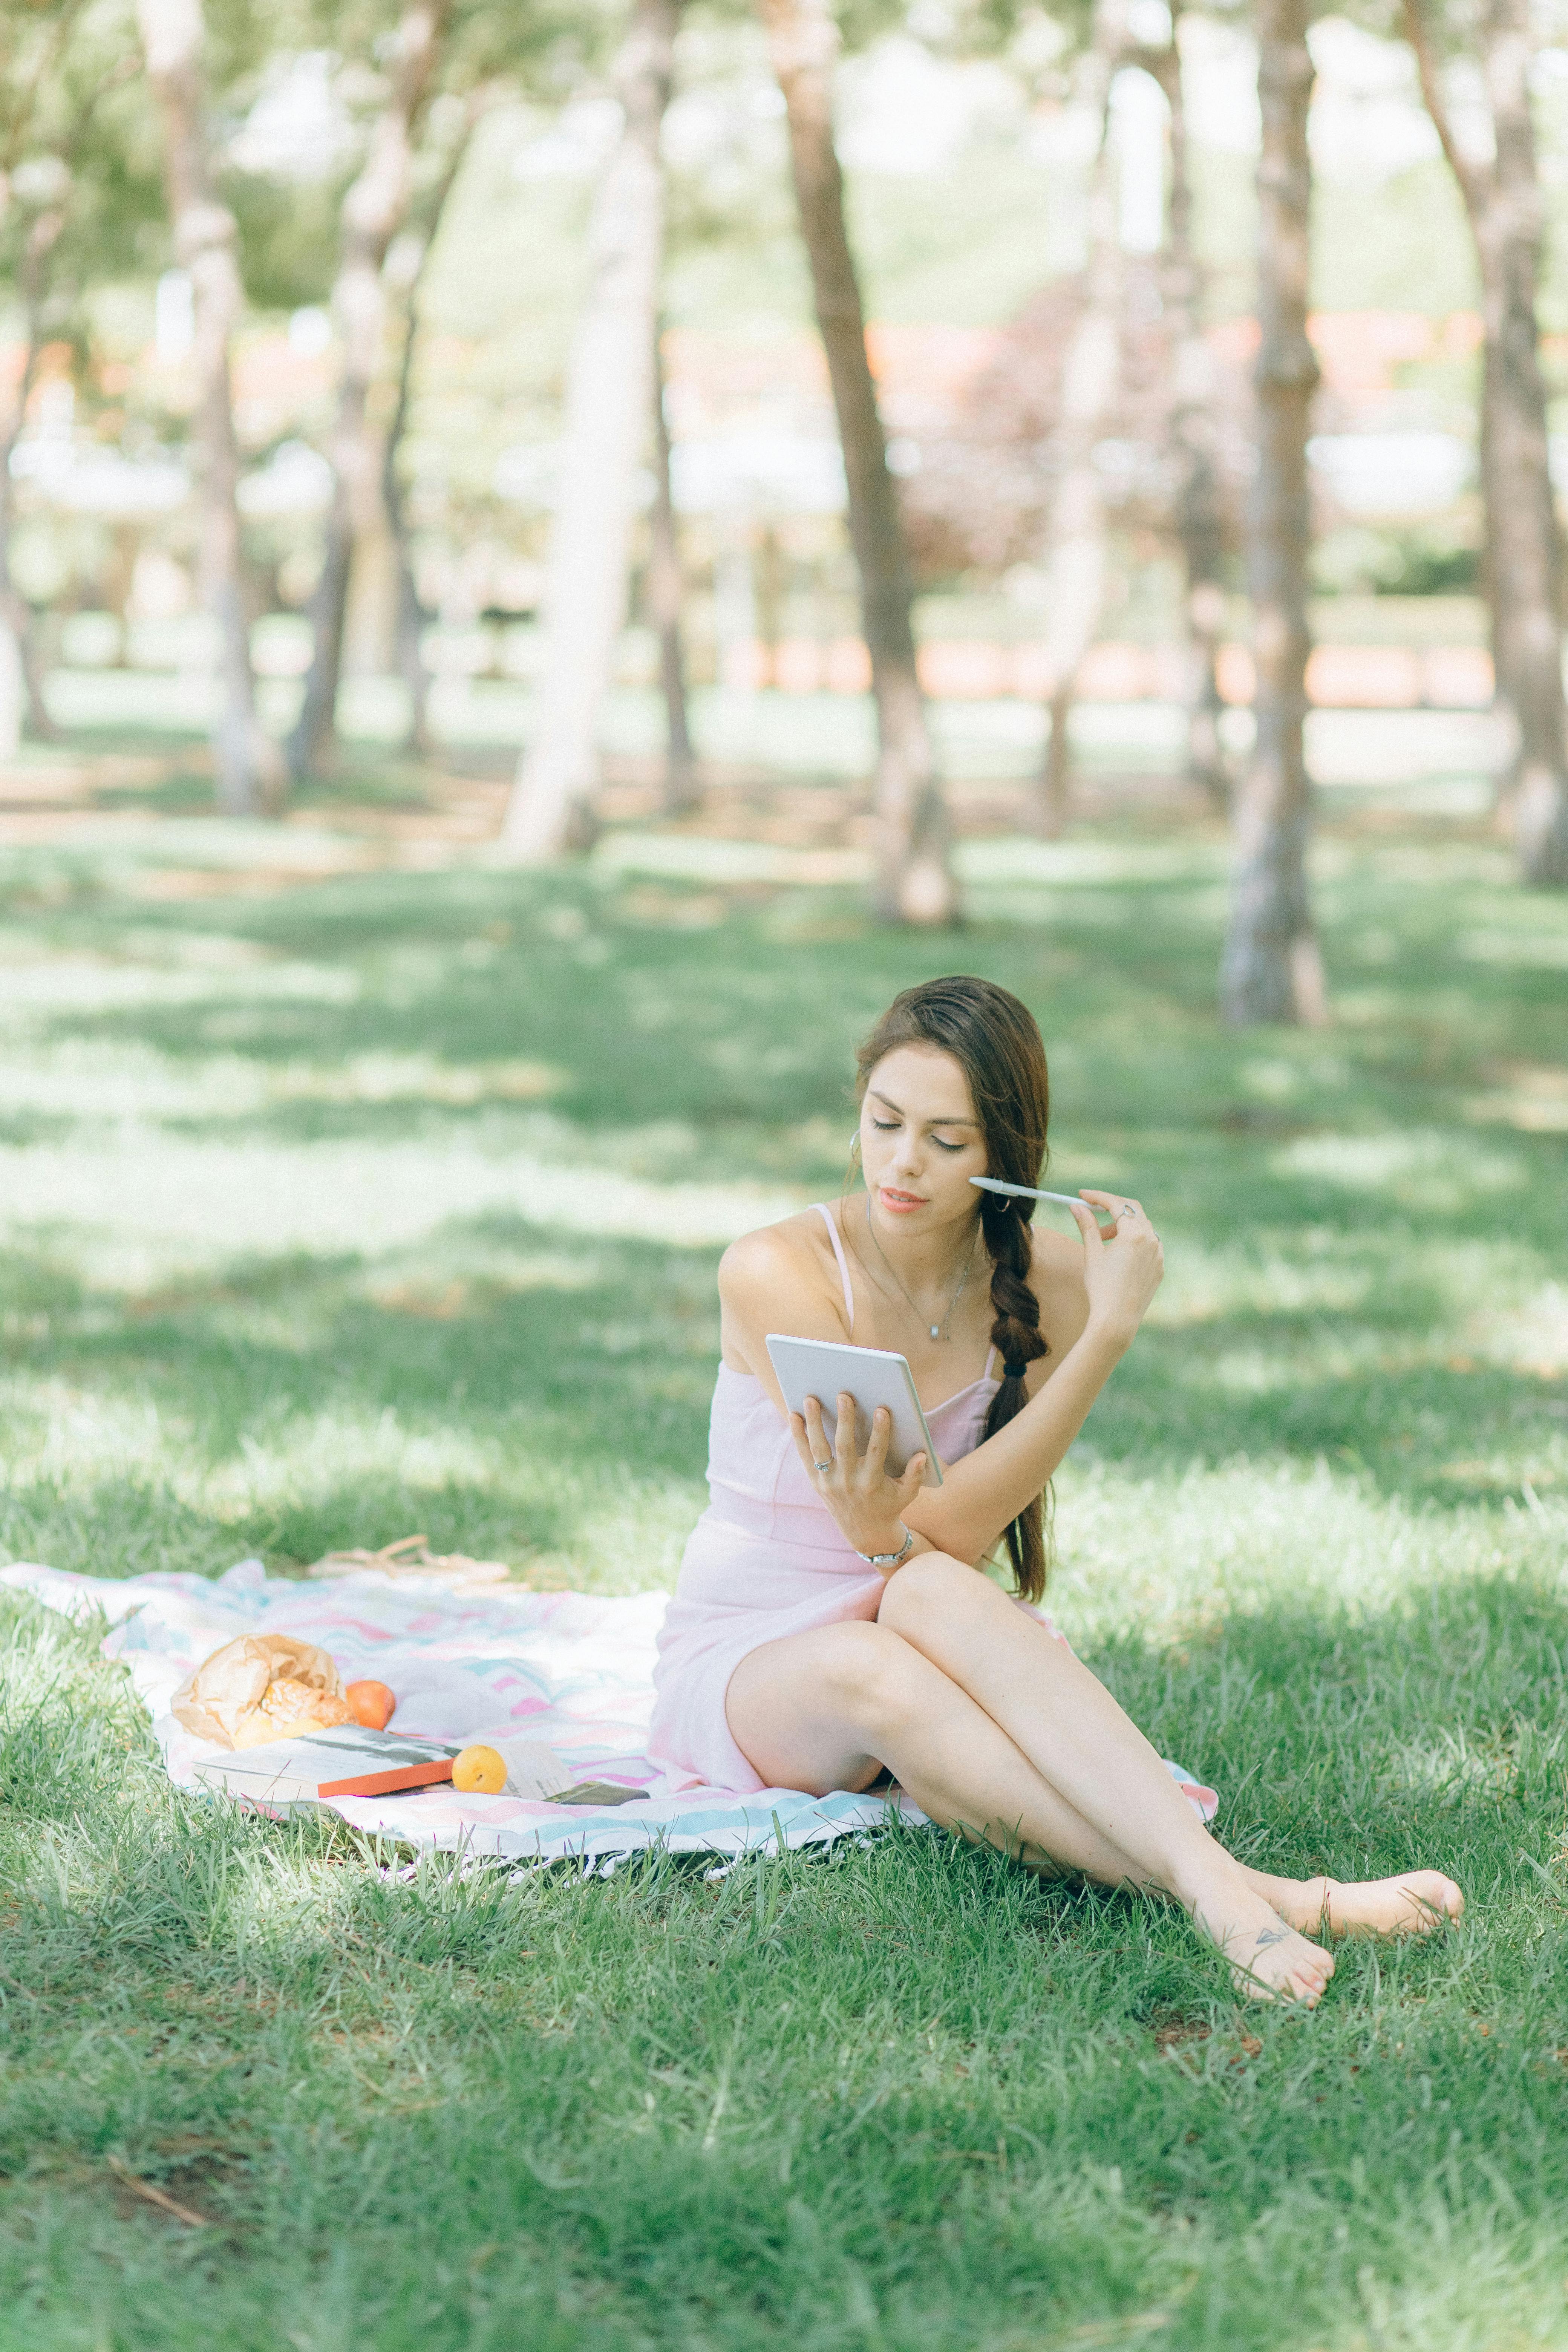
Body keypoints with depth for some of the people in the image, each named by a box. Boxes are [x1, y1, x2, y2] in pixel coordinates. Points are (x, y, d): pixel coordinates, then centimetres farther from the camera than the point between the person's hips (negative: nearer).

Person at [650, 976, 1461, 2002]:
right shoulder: (775, 1272, -15)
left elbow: (946, 1539, -12)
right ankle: (1248, 1898, -51)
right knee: (869, 1669, -38)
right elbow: (917, 1534, -21)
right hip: (739, 1674, -2)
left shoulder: (1048, 1283, -4)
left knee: (933, 1598, -35)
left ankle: (1211, 1881, -51)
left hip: (925, 1648, 2)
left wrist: (880, 1521, -37)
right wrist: (1109, 1336, -27)